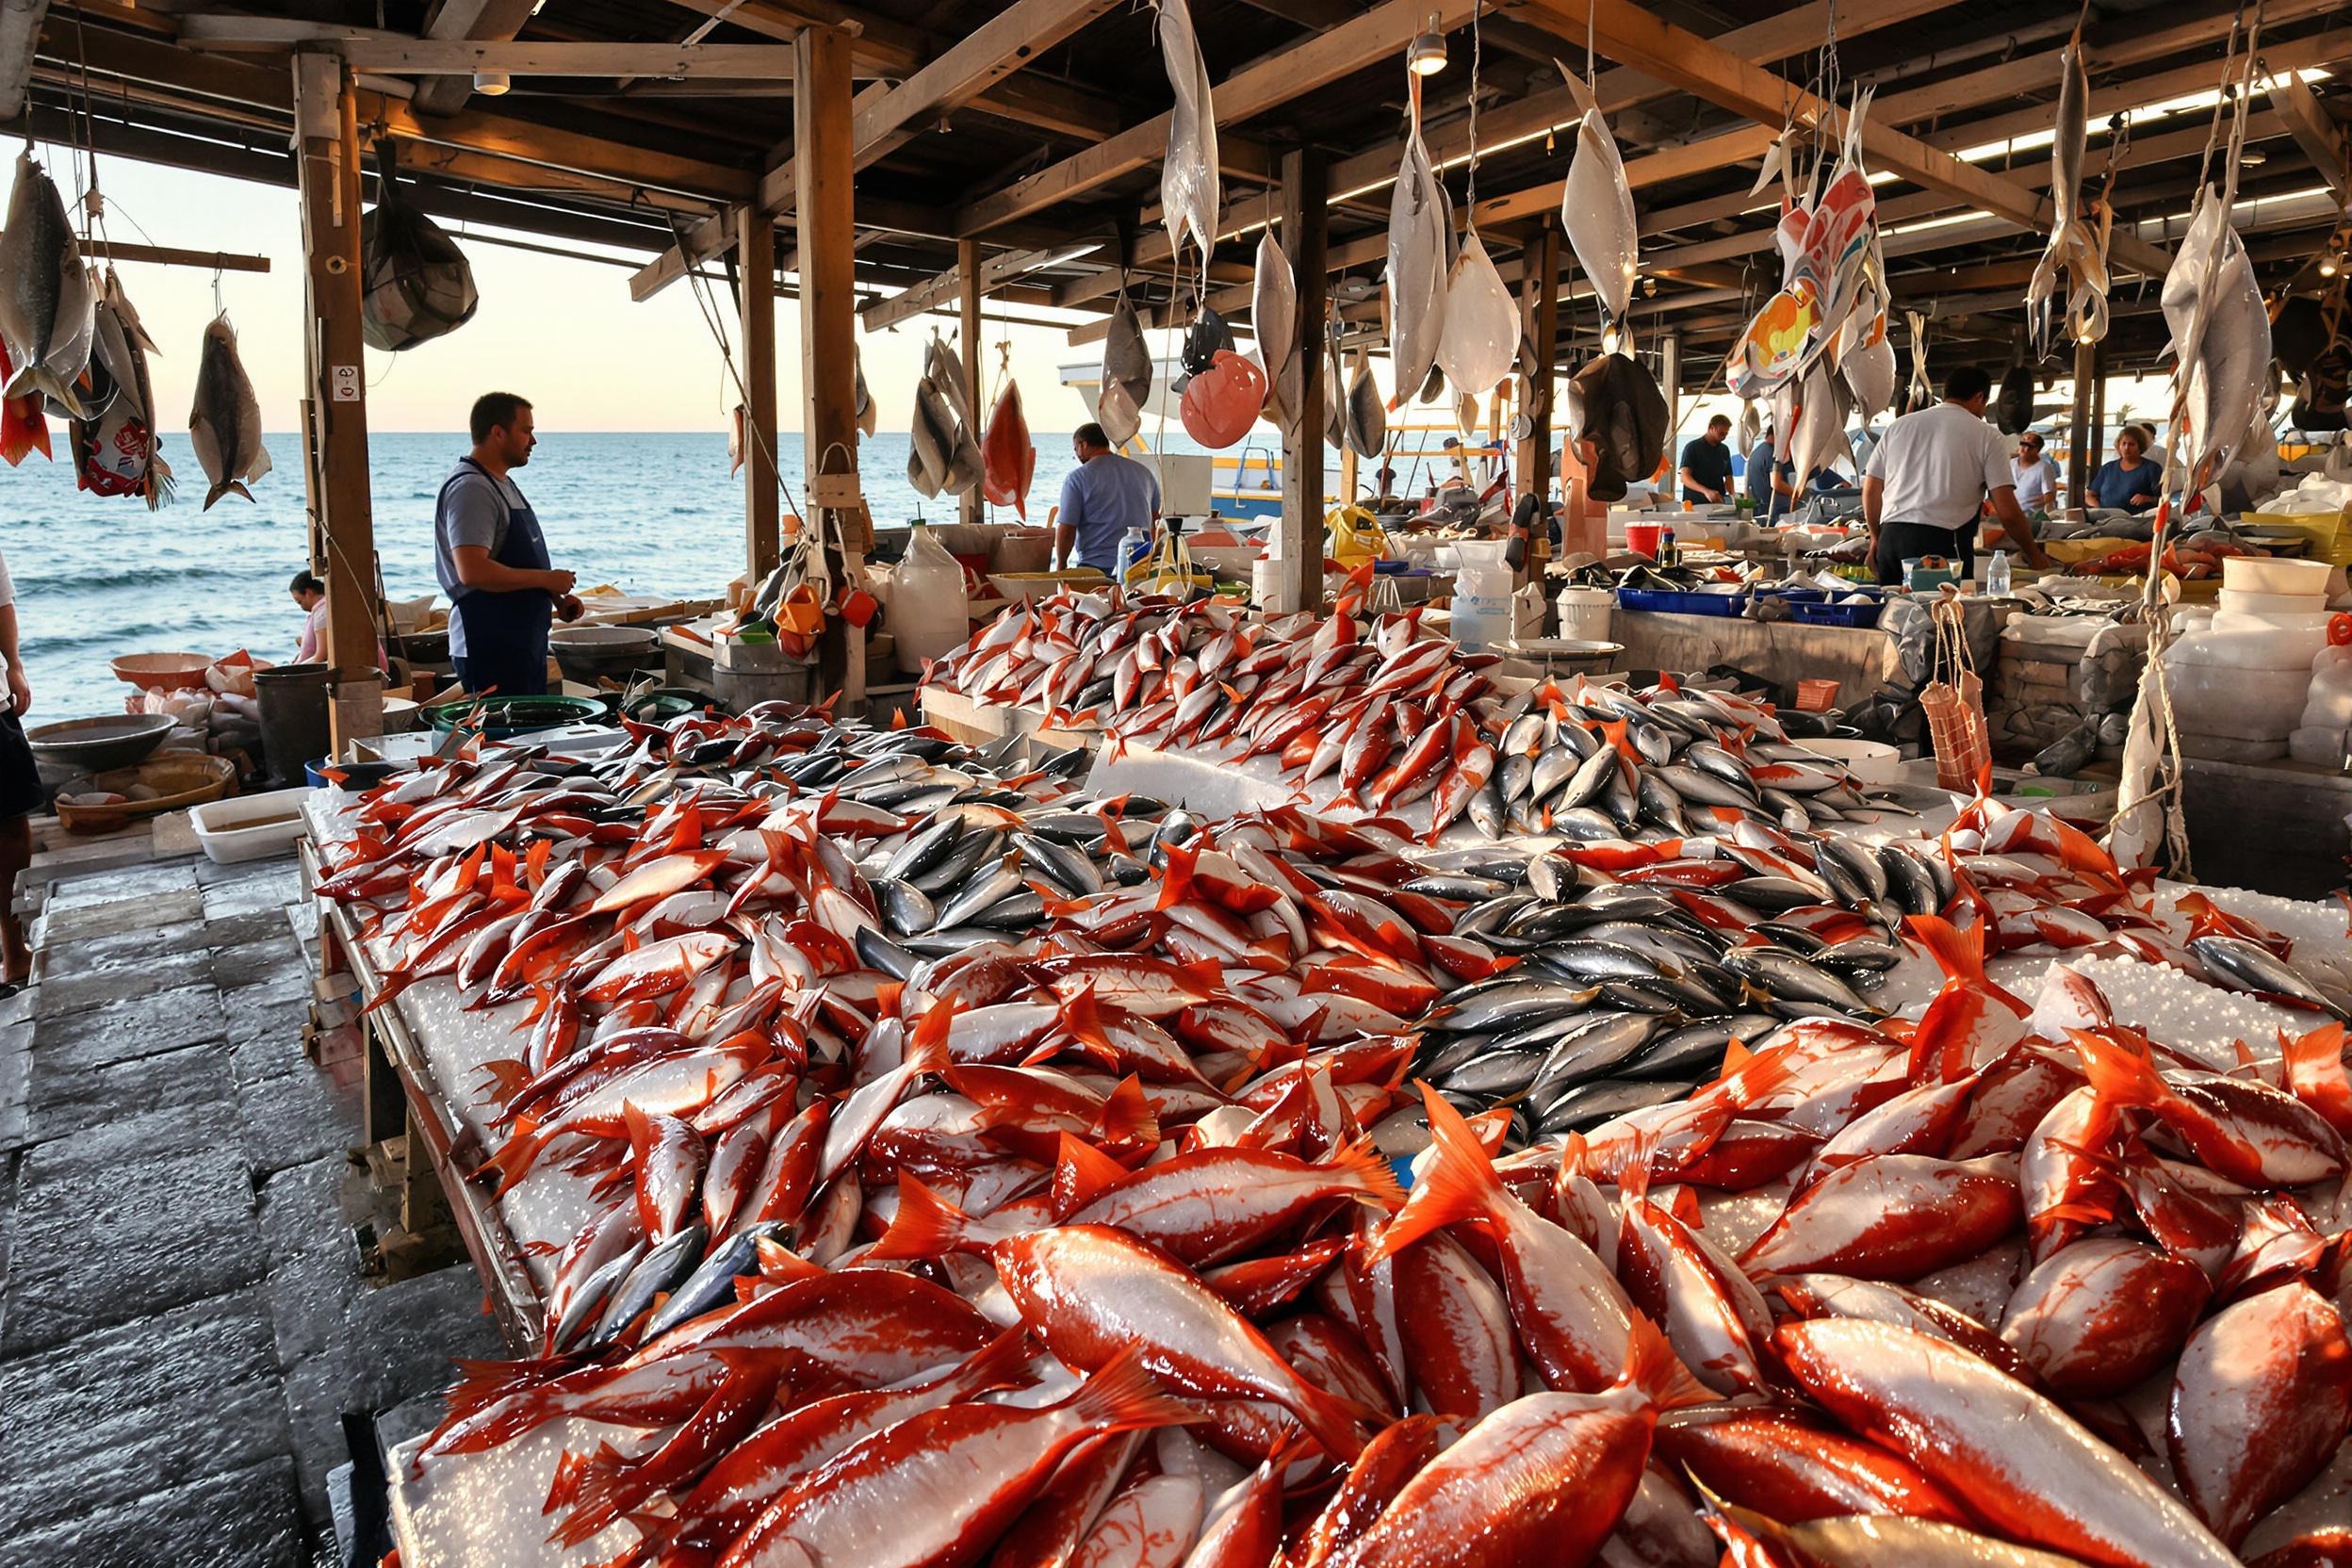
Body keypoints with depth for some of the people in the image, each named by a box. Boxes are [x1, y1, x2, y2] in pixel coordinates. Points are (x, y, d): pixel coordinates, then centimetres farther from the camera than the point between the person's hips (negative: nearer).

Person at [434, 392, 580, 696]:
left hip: (525, 644, 10)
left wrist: (556, 597, 11)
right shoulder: (471, 489, -15)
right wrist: (546, 579, -18)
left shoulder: (502, 484, 18)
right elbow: (473, 571, -27)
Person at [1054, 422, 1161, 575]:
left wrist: (1061, 565, 6)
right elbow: (1157, 519, 22)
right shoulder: (1143, 472, 13)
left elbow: (1066, 529, -7)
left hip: (1096, 565, -5)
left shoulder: (1077, 478, -3)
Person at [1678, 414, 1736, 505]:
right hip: (1694, 504, -5)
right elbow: (1685, 477, -15)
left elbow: (1728, 476, 20)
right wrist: (1706, 491, -30)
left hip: (1718, 504, 5)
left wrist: (1732, 495, -3)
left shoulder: (1724, 450, 14)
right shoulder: (1692, 447, -4)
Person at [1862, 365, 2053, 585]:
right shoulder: (1986, 435, 5)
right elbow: (2007, 512, 0)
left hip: (1891, 536, 4)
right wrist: (2033, 555, 13)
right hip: (1943, 541, -4)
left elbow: (1871, 490, 17)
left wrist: (1876, 537, 30)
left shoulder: (1899, 426, 16)